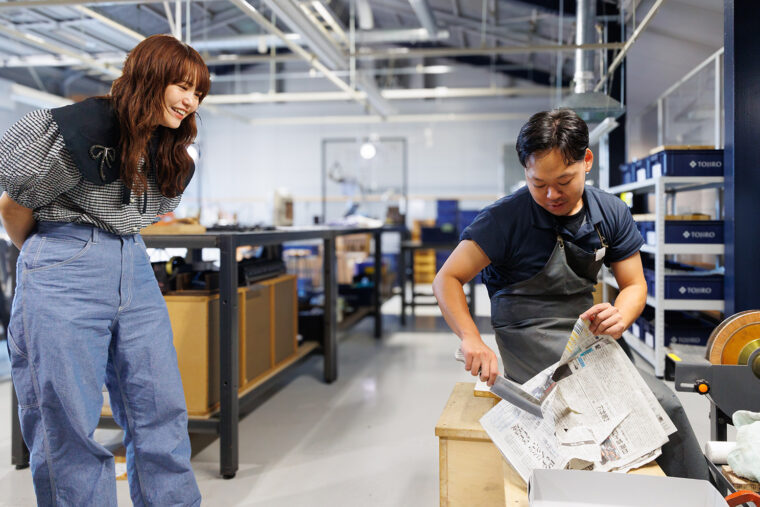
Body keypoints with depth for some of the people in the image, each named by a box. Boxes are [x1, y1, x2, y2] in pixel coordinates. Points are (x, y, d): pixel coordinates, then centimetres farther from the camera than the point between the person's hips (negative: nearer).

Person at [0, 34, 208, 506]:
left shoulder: (172, 157, 9)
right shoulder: (82, 127, -12)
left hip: (134, 270, 6)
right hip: (66, 273, -6)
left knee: (162, 413, 6)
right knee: (68, 426, 0)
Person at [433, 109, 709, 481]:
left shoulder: (611, 213, 2)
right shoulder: (506, 218, -14)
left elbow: (634, 285, 9)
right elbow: (447, 280, -14)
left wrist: (620, 317, -15)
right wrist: (471, 339, -31)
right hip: (529, 337, -5)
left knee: (666, 406, -13)